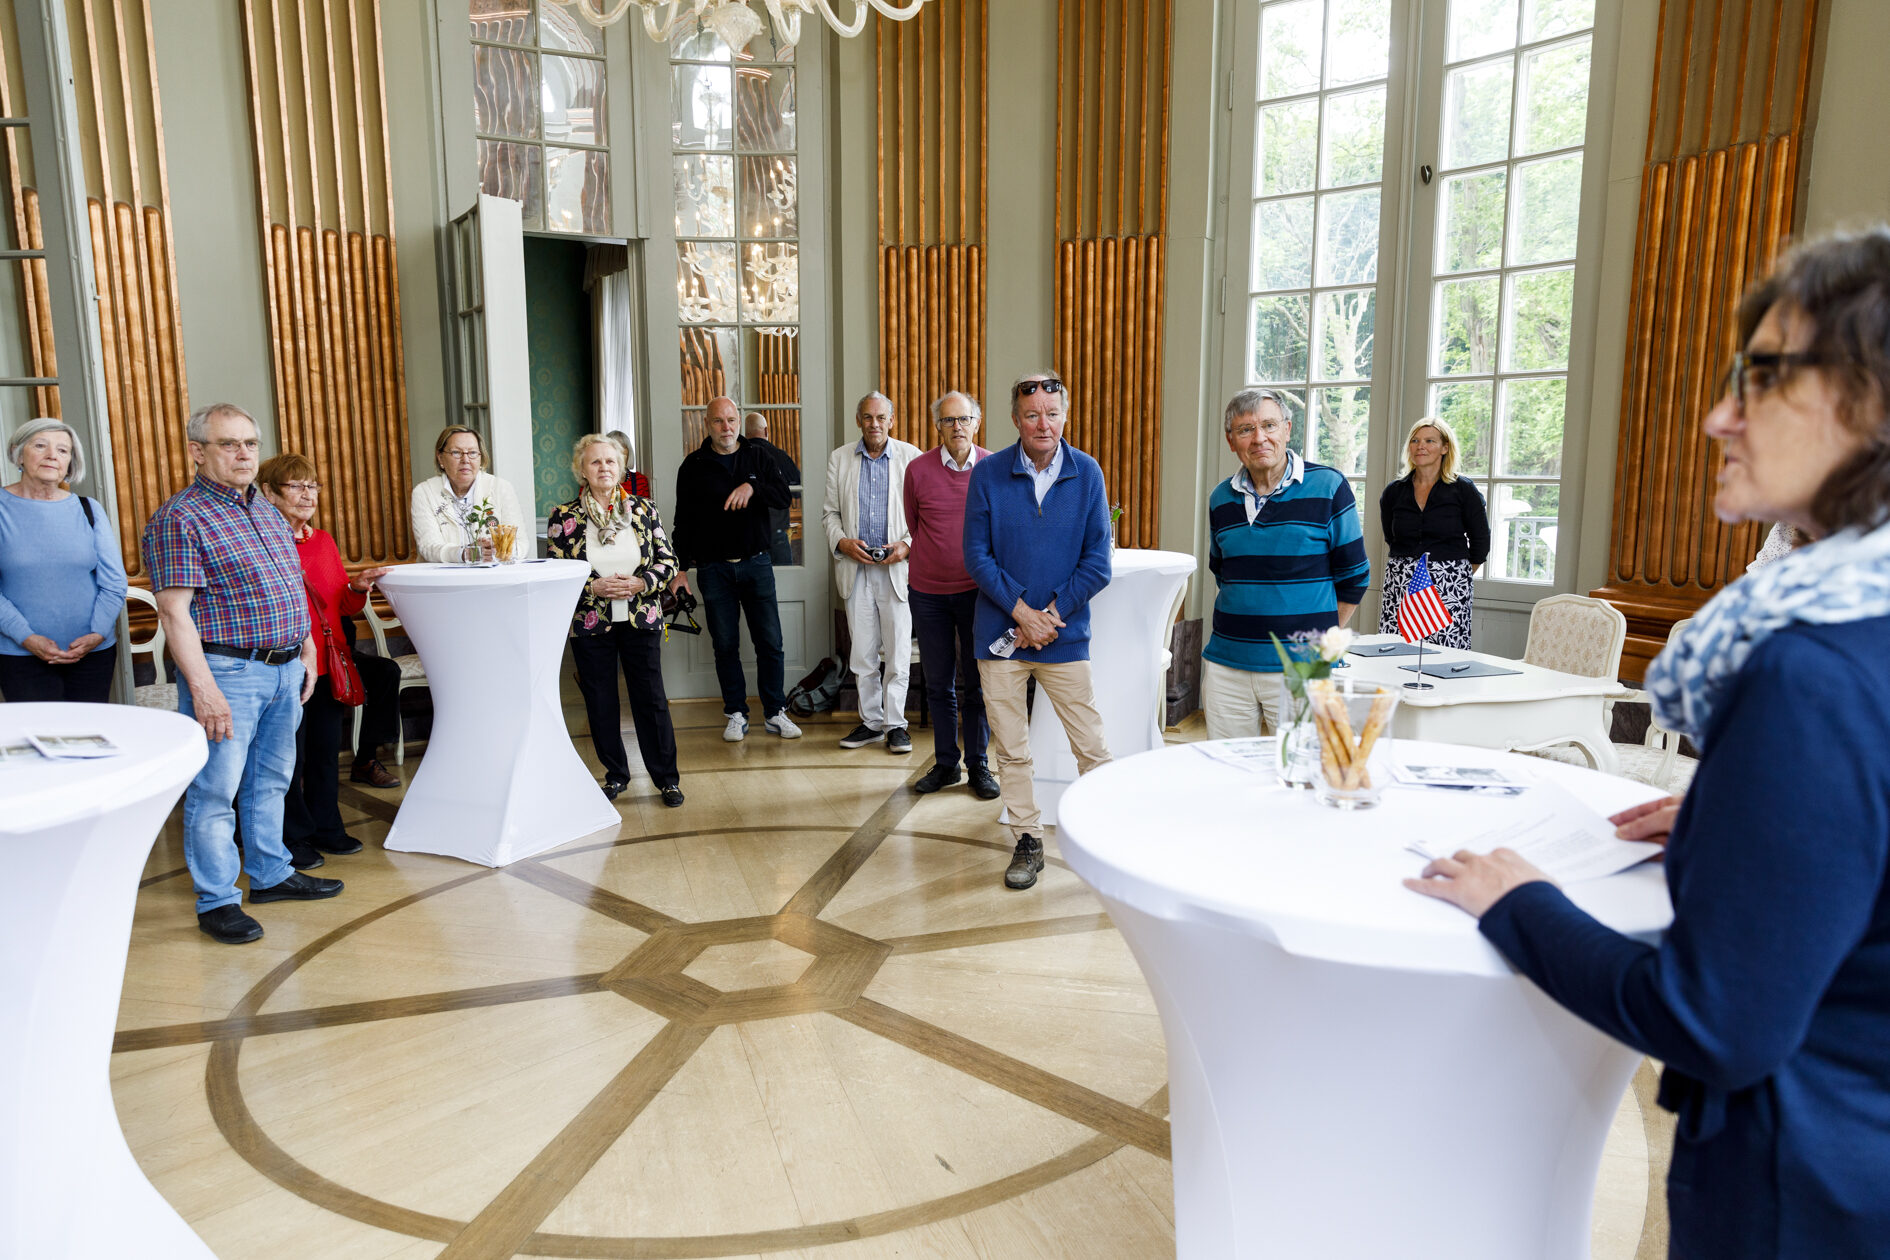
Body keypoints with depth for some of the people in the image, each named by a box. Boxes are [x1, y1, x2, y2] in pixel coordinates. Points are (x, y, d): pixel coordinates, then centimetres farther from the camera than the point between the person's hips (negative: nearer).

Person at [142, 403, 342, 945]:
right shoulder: (179, 518, -11)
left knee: (271, 781, 18)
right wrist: (203, 689, -22)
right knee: (215, 790, 1)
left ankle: (271, 874, 31)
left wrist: (306, 650, 17)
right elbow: (174, 611, -16)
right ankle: (216, 901, 11)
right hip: (227, 672, -8)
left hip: (284, 669, 8)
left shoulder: (267, 512, 14)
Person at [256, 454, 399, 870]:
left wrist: (358, 588, -2)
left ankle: (325, 829, 29)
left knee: (325, 751, 15)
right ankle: (293, 839, 18)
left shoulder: (324, 541, 13)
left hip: (329, 664, 7)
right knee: (289, 756, 4)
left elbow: (342, 606, 17)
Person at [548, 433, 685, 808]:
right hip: (590, 624, 0)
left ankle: (667, 777, 13)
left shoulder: (643, 509, 3)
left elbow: (668, 561, 3)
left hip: (640, 621, 0)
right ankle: (616, 774, 24)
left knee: (651, 698, 2)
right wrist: (595, 587, -16)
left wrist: (640, 583, -14)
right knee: (600, 702, 8)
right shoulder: (564, 517, -1)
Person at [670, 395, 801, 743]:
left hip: (756, 564, 1)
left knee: (770, 642, 1)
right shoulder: (694, 465, 4)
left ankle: (775, 712, 13)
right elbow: (684, 521, 5)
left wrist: (753, 486, -22)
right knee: (725, 645, 5)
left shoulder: (759, 458, 7)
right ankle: (736, 714, 17)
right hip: (713, 568, 0)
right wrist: (681, 568, 0)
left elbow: (784, 496, -4)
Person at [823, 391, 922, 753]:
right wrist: (841, 541, -7)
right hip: (856, 567, 2)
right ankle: (871, 721, 18)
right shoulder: (839, 459, 9)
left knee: (898, 652, -1)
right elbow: (830, 512, 12)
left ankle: (895, 724, 9)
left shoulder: (911, 456, 2)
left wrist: (907, 544, -12)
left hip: (897, 567, -2)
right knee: (862, 652, 7)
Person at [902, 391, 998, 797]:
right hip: (928, 591, 1)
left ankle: (979, 765, 17)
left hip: (977, 589, -1)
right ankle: (945, 763, 21)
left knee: (977, 683, 4)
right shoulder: (918, 470, -2)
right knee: (939, 683, 9)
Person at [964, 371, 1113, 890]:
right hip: (1001, 632, 1)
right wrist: (1021, 610, -11)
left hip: (1065, 633, 0)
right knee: (1011, 750, 8)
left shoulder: (1086, 473, -1)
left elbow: (1097, 561, -2)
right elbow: (976, 555, -3)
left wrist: (1052, 614, -10)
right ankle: (1027, 843, 23)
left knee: (1091, 748, 2)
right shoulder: (988, 474, -2)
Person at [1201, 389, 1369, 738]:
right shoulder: (1221, 499, 9)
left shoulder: (1328, 487, -3)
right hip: (1226, 666, 4)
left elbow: (1354, 577, 1)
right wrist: (1251, 626, 14)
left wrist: (1318, 638, 3)